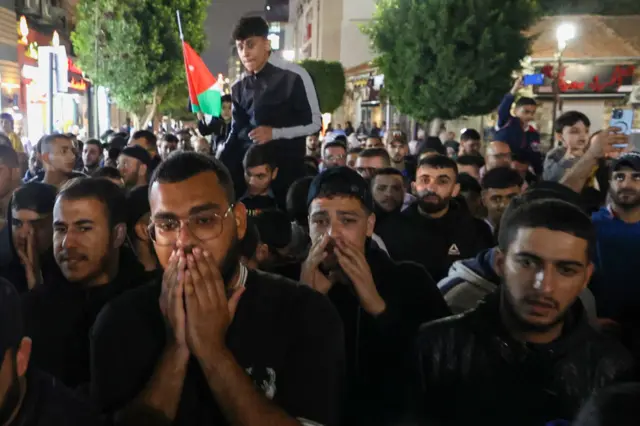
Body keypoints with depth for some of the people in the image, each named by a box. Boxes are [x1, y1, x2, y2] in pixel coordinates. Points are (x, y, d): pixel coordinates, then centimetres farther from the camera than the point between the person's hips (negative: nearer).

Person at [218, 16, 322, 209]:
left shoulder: (293, 76, -7)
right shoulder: (239, 87, 9)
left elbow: (314, 123, -5)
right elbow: (237, 131, 13)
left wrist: (275, 133, -16)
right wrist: (220, 164, -1)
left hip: (285, 164, -4)